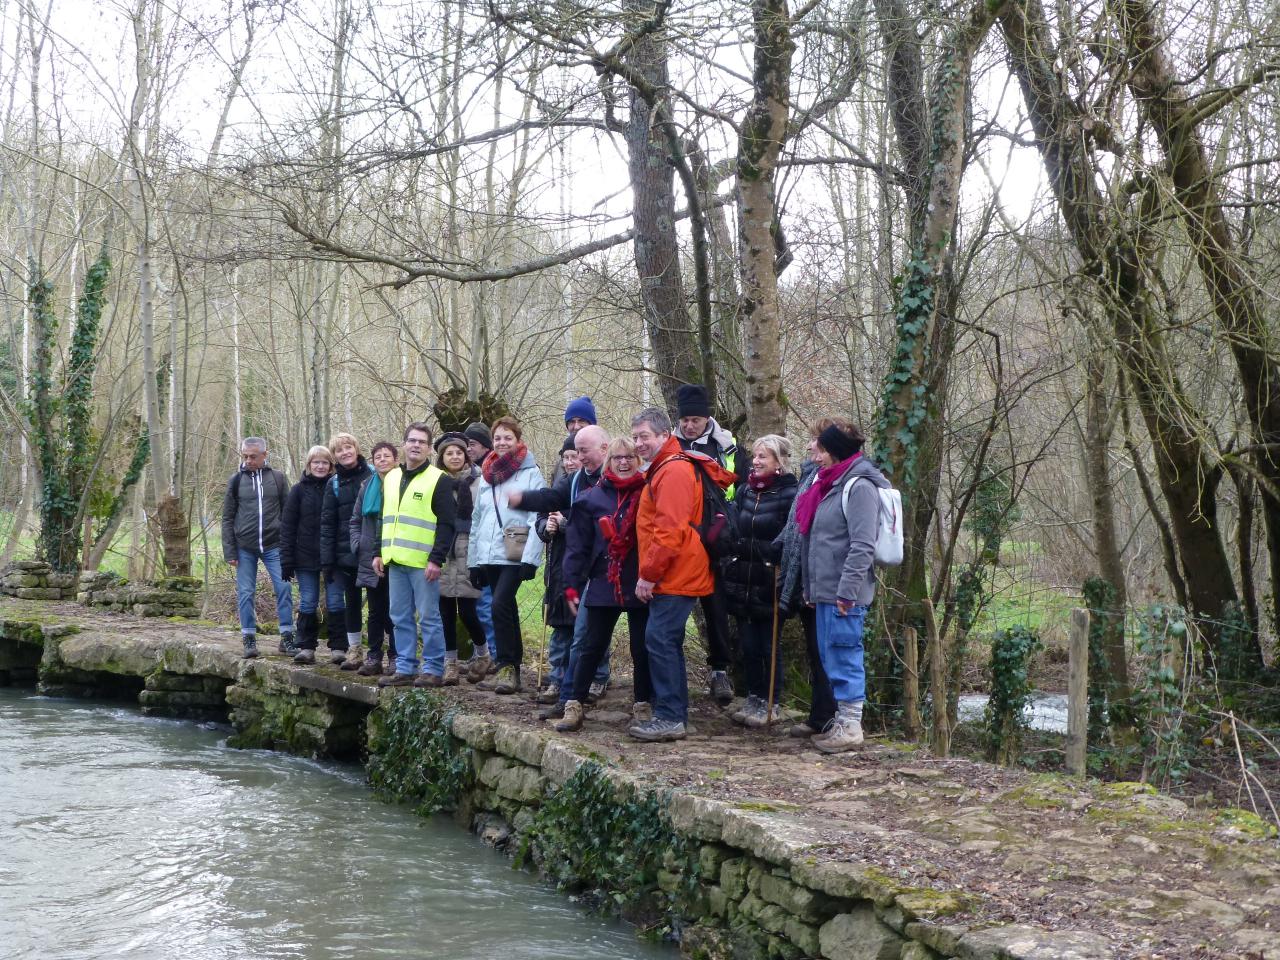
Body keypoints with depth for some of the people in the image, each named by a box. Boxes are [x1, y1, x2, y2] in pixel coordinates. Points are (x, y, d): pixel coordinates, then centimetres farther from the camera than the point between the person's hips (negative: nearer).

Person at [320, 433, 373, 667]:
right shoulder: (334, 483, 8)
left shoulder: (372, 475, -1)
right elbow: (327, 523, 7)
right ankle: (353, 649, 17)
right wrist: (327, 560, 0)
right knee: (352, 602, 8)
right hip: (346, 553, 3)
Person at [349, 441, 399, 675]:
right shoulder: (367, 486, 11)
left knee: (394, 611, 0)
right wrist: (357, 545, 5)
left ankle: (395, 658, 6)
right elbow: (356, 520, 18)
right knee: (375, 611, 10)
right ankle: (373, 657, 15)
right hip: (370, 559, 4)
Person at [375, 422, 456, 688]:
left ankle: (434, 670, 2)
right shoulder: (391, 478, 16)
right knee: (400, 617, 9)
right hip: (395, 561, 7)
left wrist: (437, 559, -16)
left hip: (424, 563, -7)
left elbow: (446, 524, -10)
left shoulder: (438, 480, -5)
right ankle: (405, 668, 15)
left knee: (428, 617, -3)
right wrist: (379, 553, 15)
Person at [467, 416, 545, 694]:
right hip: (489, 555, 6)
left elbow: (537, 519, -10)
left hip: (515, 554, -6)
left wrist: (530, 558, -18)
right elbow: (477, 519, 19)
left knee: (500, 605, -18)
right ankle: (510, 671, 14)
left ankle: (507, 667, -10)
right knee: (506, 610, 10)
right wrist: (473, 559, 15)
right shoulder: (486, 475, 17)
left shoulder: (530, 473, -3)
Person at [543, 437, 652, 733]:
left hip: (641, 585, 0)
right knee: (591, 647, 3)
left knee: (642, 648, 7)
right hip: (603, 584, 0)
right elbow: (577, 545, 2)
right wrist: (572, 585, -3)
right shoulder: (592, 498, 4)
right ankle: (572, 706, 7)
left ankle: (643, 706, 18)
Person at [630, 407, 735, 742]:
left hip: (674, 576, -11)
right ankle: (673, 716, 18)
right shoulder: (663, 469, 19)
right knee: (667, 643, 13)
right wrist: (651, 574, 18)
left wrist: (648, 574, -19)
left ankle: (669, 717, -9)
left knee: (660, 640, -11)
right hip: (674, 576, 11)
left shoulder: (673, 471, -14)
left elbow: (670, 530, -22)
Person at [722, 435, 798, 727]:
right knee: (748, 644, 10)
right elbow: (733, 530, 18)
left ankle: (772, 703, 13)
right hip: (742, 582, 6)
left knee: (769, 645, 3)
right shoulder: (745, 490, 11)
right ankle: (754, 699, 20)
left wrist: (781, 570, -19)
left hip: (769, 585, -6)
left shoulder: (789, 495, -10)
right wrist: (728, 566, 11)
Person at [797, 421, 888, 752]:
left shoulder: (859, 487, -13)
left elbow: (862, 546, -20)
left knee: (844, 657, -5)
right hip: (825, 591, 10)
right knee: (830, 659, 14)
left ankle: (850, 726, 2)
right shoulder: (832, 484, 17)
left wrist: (846, 590, -22)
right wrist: (811, 588, 18)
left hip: (844, 596, -10)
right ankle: (841, 721, 23)